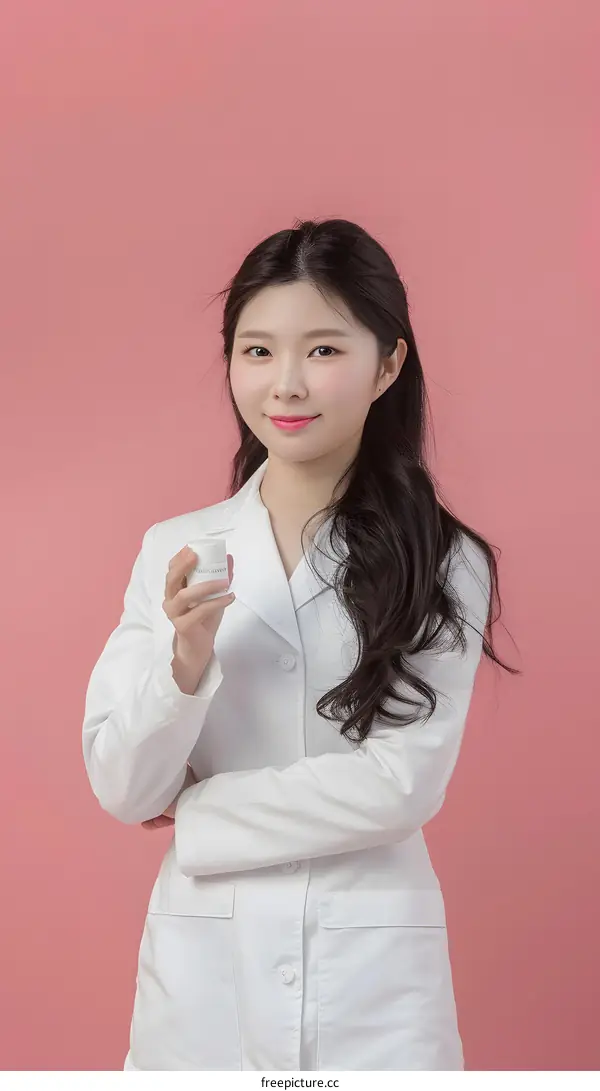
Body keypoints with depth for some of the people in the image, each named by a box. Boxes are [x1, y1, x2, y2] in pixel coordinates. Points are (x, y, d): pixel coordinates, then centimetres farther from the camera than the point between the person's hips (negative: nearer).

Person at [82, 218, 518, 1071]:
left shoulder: (443, 565, -6)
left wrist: (196, 816, -9)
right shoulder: (174, 550, 0)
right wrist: (185, 660, -19)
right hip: (203, 963, 2)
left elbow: (404, 784, -12)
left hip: (373, 972, -2)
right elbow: (122, 792, -2)